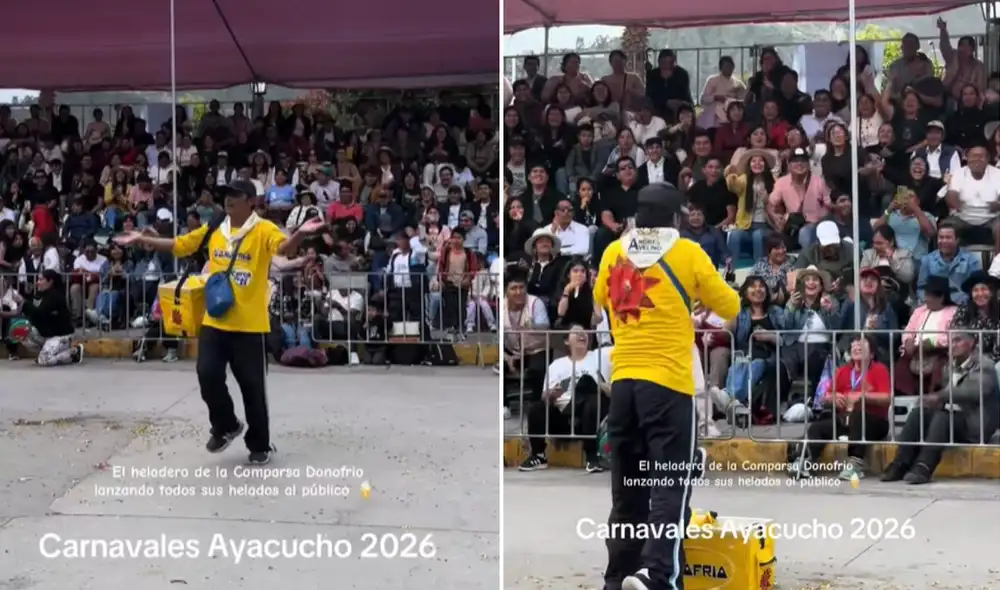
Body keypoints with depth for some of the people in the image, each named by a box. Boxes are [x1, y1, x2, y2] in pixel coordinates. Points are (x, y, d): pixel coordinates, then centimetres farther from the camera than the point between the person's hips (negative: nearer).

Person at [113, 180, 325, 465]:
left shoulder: (264, 230, -9)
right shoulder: (213, 230, 7)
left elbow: (285, 248, -27)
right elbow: (177, 245, 15)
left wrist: (300, 234, -48)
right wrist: (142, 240, 10)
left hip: (250, 323, -4)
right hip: (215, 320, 4)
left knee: (252, 385, 3)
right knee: (208, 374, -4)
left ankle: (260, 445, 19)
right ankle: (225, 426, 22)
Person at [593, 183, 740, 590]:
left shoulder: (614, 253, 9)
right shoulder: (686, 253, -2)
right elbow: (729, 307, 7)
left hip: (623, 383, 5)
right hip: (668, 383, -5)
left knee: (627, 490, 13)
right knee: (671, 485, -8)